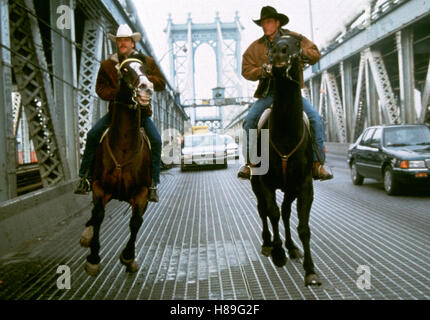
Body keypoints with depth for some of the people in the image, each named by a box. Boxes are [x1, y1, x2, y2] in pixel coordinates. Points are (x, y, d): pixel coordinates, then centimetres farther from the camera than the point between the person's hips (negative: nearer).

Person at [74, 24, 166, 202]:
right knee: (92, 135, -16)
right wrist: (118, 93, -15)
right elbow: (100, 88, 4)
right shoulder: (107, 65, 5)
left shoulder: (147, 62, 4)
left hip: (140, 110, -1)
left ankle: (153, 184, -12)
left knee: (155, 140, -23)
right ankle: (85, 178, -4)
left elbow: (161, 84, 1)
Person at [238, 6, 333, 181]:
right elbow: (246, 70, 4)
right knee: (249, 119, -21)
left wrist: (300, 52, -16)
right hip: (268, 92, 1)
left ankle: (317, 164, -11)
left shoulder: (294, 38, 4)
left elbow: (315, 54, 4)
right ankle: (250, 161, -4)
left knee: (315, 117, -19)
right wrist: (263, 70, -15)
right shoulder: (256, 47, 6)